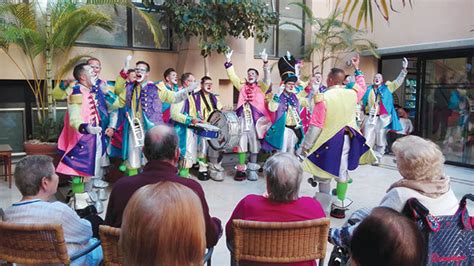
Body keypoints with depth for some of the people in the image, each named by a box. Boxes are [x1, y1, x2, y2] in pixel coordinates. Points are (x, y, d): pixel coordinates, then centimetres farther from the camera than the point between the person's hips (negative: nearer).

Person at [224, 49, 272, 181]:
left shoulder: (261, 87, 8)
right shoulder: (242, 86, 15)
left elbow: (267, 79, -8)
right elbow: (232, 76, 10)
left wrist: (265, 63, -20)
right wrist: (228, 62, 0)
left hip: (256, 119, -2)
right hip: (243, 118, 2)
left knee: (254, 143, 3)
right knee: (242, 143, 2)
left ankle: (252, 169, 10)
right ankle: (241, 169, 7)